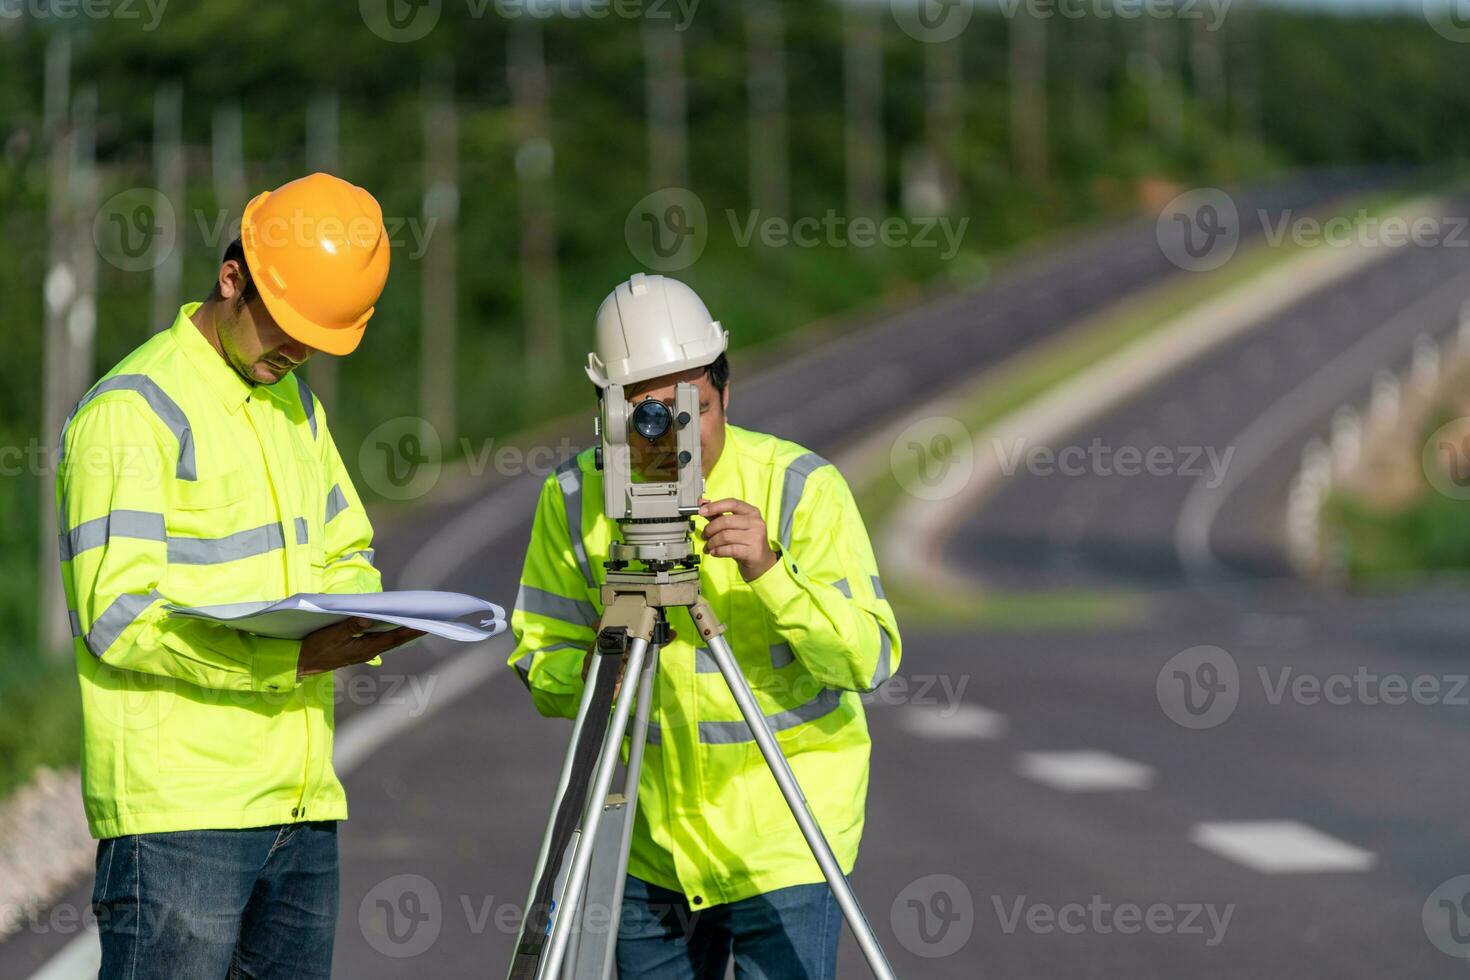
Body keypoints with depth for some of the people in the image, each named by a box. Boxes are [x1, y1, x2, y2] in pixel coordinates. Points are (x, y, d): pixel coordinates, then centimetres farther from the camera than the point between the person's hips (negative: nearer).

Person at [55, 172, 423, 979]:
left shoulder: (295, 404, 18)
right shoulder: (131, 412, -9)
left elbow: (347, 554, 27)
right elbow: (119, 617, -17)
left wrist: (362, 618, 1)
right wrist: (295, 657, -24)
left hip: (301, 799, 8)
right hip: (178, 809, -8)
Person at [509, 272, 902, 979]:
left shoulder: (800, 487, -12)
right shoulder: (575, 498, -3)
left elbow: (870, 660, -17)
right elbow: (539, 662, 1)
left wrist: (770, 570, -30)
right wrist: (592, 671, -21)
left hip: (785, 839, -4)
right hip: (656, 844, 4)